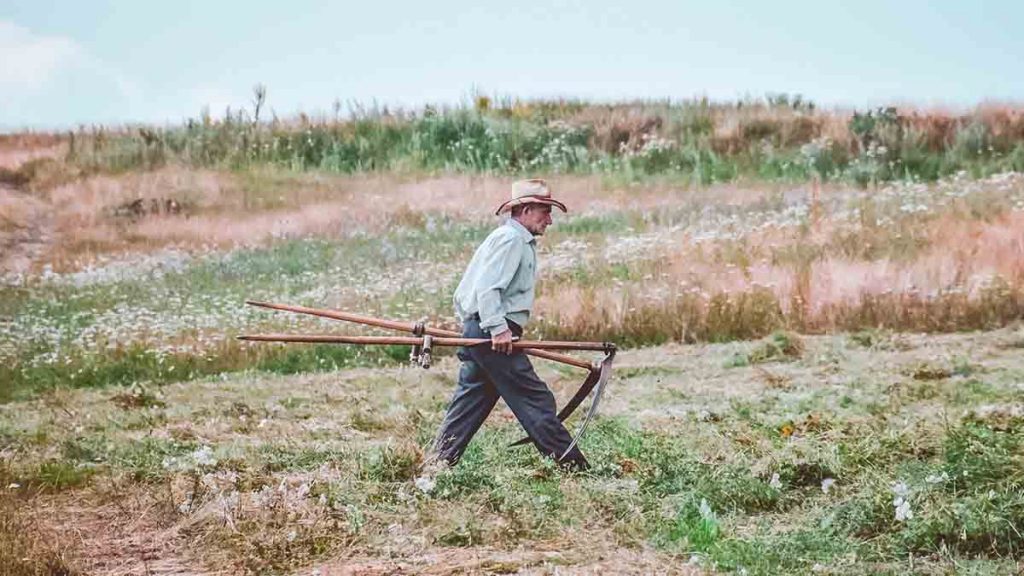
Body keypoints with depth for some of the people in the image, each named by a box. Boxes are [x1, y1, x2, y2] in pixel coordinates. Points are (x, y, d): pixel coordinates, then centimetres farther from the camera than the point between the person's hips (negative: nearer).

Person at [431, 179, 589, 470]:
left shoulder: (520, 241, 22)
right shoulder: (510, 239, -11)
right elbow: (487, 287, -21)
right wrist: (498, 328, -26)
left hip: (483, 332, 11)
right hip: (494, 335, -11)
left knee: (470, 399, 10)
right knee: (535, 400, -7)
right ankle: (571, 464, -5)